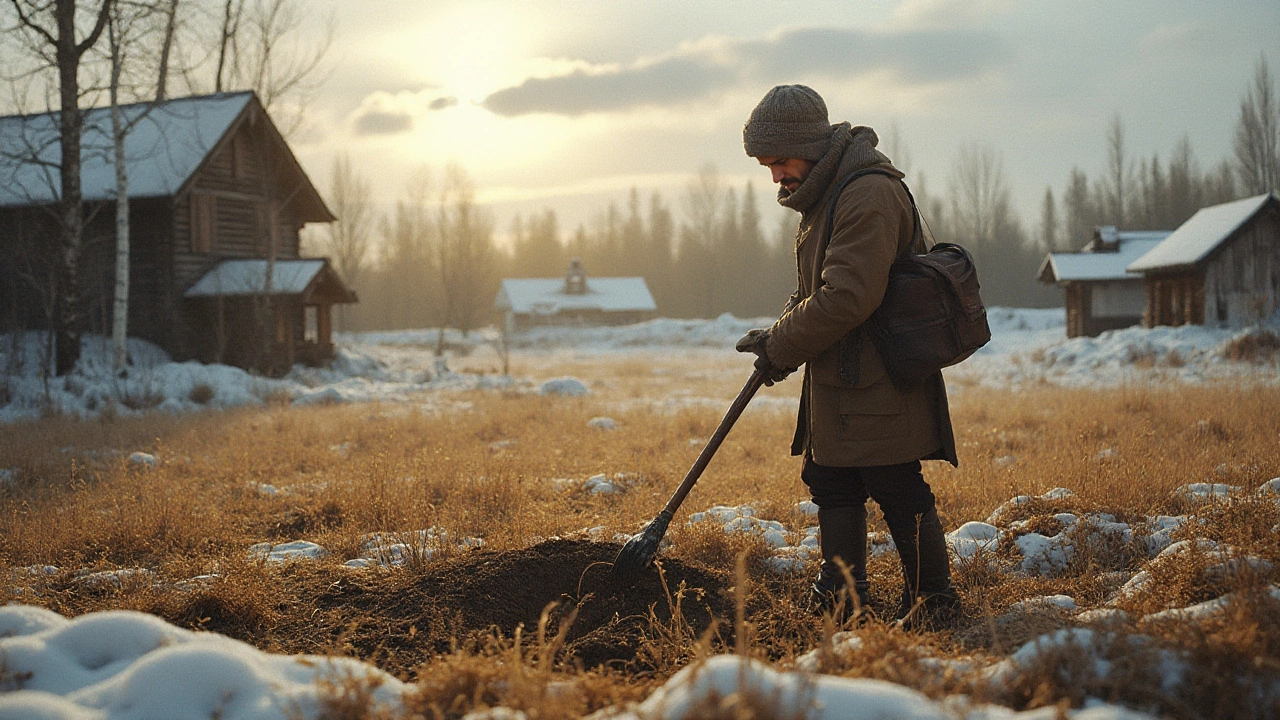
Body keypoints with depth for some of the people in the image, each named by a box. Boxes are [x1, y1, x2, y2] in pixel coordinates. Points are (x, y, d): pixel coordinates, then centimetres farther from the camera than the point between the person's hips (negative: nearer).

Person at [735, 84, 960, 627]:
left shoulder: (870, 195, -20)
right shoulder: (827, 192, 14)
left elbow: (846, 298, -26)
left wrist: (781, 345, -15)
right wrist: (783, 332, 4)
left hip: (879, 382, -10)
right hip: (837, 381, 10)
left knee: (898, 491, -2)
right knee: (830, 482, 15)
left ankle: (933, 595, 12)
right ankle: (844, 588, 25)